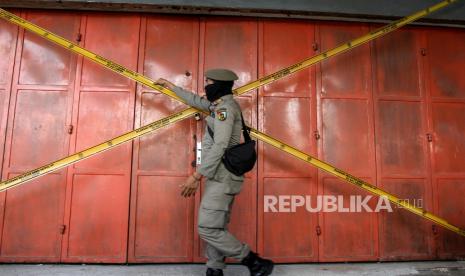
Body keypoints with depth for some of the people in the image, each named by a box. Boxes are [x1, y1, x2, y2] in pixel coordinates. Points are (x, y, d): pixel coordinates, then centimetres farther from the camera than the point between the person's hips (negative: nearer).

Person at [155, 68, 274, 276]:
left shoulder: (224, 108, -14)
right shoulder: (222, 104, 16)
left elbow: (219, 147, -24)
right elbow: (196, 101, 31)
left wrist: (196, 176, -24)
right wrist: (170, 86, 38)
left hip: (222, 178, -10)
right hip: (222, 177, 10)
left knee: (207, 228, -8)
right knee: (216, 227, 11)